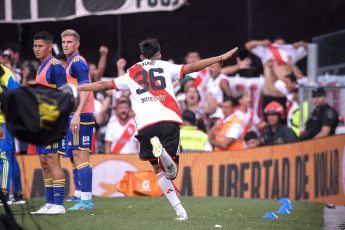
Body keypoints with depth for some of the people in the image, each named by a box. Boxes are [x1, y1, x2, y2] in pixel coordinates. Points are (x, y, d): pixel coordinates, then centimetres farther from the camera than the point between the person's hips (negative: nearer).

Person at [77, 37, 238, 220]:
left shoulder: (131, 73, 24)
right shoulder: (166, 67, 19)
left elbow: (104, 85, 31)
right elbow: (191, 67, 8)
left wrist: (79, 87, 46)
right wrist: (221, 58, 10)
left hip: (145, 126, 1)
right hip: (169, 121, -1)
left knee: (159, 170, 14)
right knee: (172, 174, -1)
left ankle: (179, 210, -4)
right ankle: (163, 153, -36)